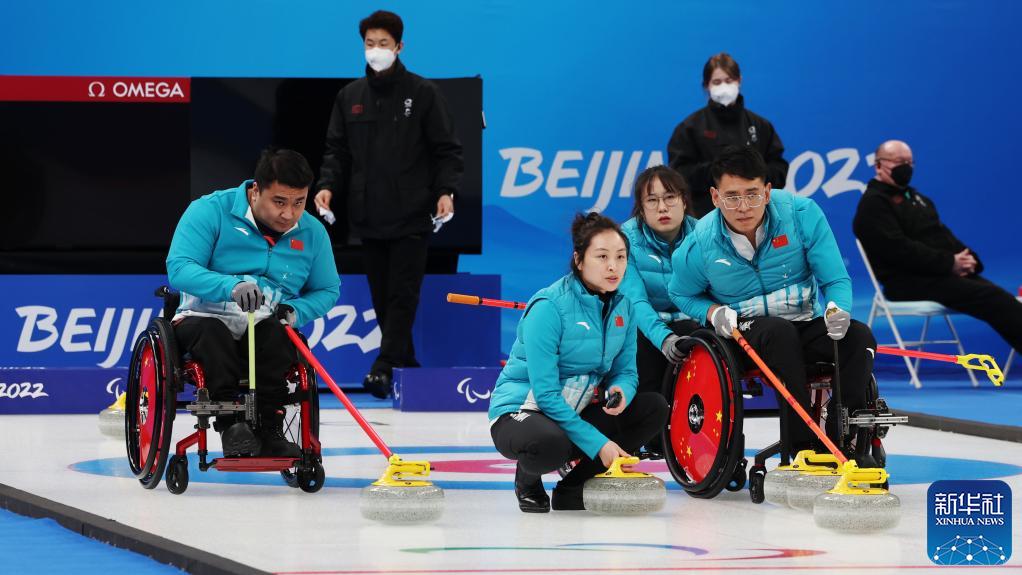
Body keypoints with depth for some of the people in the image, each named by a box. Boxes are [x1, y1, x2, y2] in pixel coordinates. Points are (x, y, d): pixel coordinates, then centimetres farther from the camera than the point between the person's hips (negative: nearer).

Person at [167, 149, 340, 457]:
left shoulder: (313, 232, 5)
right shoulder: (211, 210, -9)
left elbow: (327, 290, 18)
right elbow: (178, 268, -19)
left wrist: (297, 311, -6)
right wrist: (231, 286, -36)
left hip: (268, 327, 2)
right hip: (206, 318, -2)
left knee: (276, 334, -33)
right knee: (211, 334, -38)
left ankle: (269, 433, -35)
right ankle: (231, 425, -40)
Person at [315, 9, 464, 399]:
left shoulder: (423, 93, 0)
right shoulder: (350, 96, 12)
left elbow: (447, 149, 0)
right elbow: (337, 150, 14)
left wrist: (446, 190, -13)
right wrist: (328, 184, -3)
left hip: (411, 218, -4)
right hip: (368, 217, 4)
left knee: (402, 296, -9)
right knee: (382, 298, 6)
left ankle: (384, 368, -15)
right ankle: (406, 365, 14)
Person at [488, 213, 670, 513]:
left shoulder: (623, 307, 1)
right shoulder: (549, 306, -22)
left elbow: (625, 371, 6)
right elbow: (546, 393, -24)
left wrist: (620, 392, -21)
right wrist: (597, 444, -28)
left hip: (574, 411, 7)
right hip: (520, 411, -7)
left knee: (654, 408, -10)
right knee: (551, 444, -41)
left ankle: (573, 487, -2)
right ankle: (528, 478, -1)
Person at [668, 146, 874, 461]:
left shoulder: (802, 214, -13)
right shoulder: (699, 245, -11)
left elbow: (836, 280, -7)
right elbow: (682, 294, 9)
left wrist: (838, 310, -30)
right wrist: (713, 312, -12)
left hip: (805, 326, 2)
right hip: (743, 334, -2)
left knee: (859, 336, -27)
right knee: (779, 330, -36)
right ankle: (802, 445, -39)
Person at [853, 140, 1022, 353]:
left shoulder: (915, 198, 23)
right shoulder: (873, 203, -6)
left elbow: (943, 235, 21)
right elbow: (899, 250, -17)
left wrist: (966, 257, -1)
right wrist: (949, 263, -19)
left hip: (939, 274, 9)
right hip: (908, 283, -9)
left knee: (998, 296, -12)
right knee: (992, 298, -23)